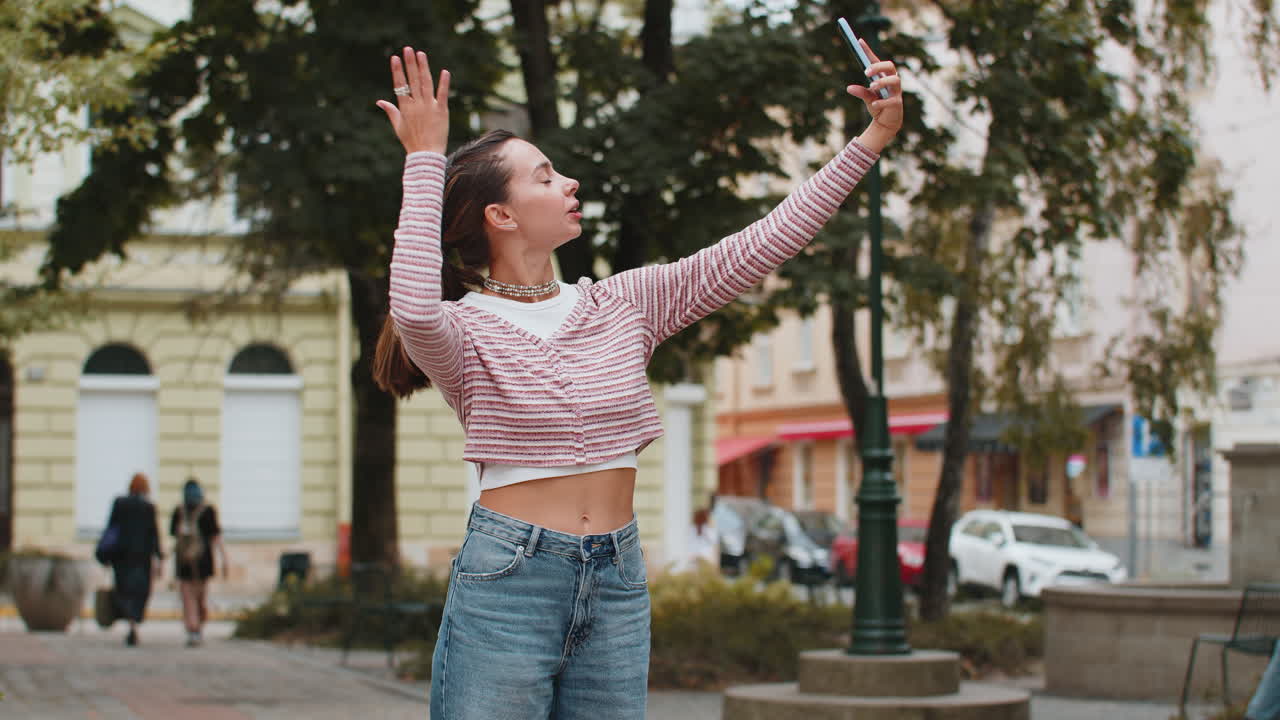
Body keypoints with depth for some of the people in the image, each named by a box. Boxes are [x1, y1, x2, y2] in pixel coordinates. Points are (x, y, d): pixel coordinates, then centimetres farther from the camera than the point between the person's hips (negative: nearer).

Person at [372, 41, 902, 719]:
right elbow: (415, 311, -29)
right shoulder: (463, 327, -4)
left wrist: (869, 143, 2)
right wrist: (425, 159, -22)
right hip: (506, 579, -5)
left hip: (618, 586, 5)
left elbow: (758, 247, 6)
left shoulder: (624, 304, 9)